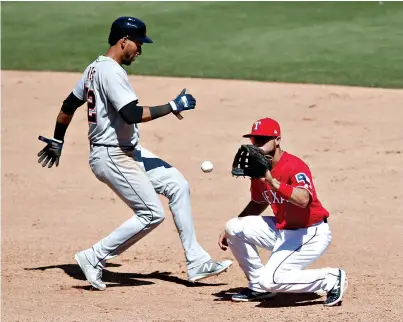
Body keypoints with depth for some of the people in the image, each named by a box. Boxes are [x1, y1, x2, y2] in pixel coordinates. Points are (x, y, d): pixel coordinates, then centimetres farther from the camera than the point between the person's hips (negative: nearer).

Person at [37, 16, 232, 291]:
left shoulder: (95, 68, 12)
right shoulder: (112, 72, -19)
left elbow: (68, 106, 21)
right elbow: (132, 114, -30)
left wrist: (57, 141, 32)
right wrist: (173, 107, -22)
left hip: (128, 152, 11)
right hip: (113, 157, -11)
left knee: (177, 185, 7)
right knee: (152, 214, -9)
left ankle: (196, 262, 7)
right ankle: (94, 258, 1)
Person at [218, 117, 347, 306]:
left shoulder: (294, 166, -22)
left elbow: (303, 200, -41)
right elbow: (258, 204, 20)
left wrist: (272, 181, -47)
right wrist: (231, 231, 11)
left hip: (312, 234, -9)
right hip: (282, 230, 9)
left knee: (270, 279, -23)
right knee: (234, 227, -1)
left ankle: (332, 280, -7)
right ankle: (258, 286, 11)